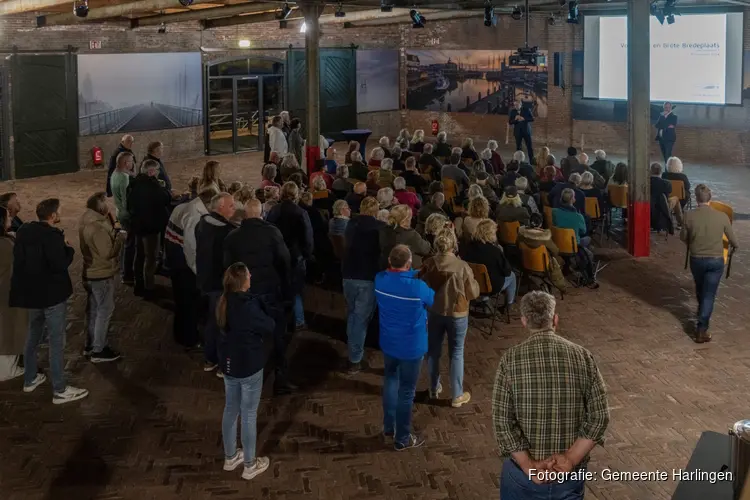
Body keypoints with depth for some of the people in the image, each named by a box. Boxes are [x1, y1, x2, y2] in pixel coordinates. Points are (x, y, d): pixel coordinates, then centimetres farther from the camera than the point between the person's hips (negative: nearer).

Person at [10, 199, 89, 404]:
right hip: (52, 294, -8)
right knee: (57, 342, -2)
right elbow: (60, 264, -27)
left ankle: (30, 379, 34)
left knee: (33, 336, 22)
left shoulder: (24, 231, 3)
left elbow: (19, 258, 13)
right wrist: (68, 249, -9)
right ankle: (60, 390, 2)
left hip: (31, 292, 8)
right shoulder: (51, 235, -22)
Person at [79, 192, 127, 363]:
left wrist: (114, 234, 3)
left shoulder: (87, 222, 3)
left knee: (93, 310, 20)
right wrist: (120, 238, -16)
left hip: (90, 273, 10)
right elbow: (108, 253, -27)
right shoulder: (98, 228, -29)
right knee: (105, 311, 2)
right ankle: (98, 351, 9)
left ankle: (91, 345, 32)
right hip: (102, 275, -10)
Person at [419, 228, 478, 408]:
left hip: (434, 312, 3)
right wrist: (473, 281, 6)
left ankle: (434, 389, 33)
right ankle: (457, 396, 18)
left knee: (433, 351, 19)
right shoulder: (462, 267, -22)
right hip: (457, 314, -3)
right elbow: (473, 293, -11)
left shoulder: (428, 264, -13)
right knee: (456, 353, 11)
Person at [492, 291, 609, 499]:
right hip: (570, 472, 2)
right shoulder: (582, 357, -7)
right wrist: (570, 459, -11)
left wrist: (529, 467, -13)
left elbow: (502, 421, -16)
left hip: (523, 469, -1)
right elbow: (600, 416, -9)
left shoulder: (511, 359, -12)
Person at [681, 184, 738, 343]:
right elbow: (732, 239, 2)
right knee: (709, 294, 3)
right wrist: (736, 245, 26)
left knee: (700, 290, 26)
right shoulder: (722, 216, -12)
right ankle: (701, 330, -3)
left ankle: (702, 315, 50)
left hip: (696, 259, 1)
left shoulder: (690, 216, -13)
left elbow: (683, 237, 3)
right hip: (716, 261, -1)